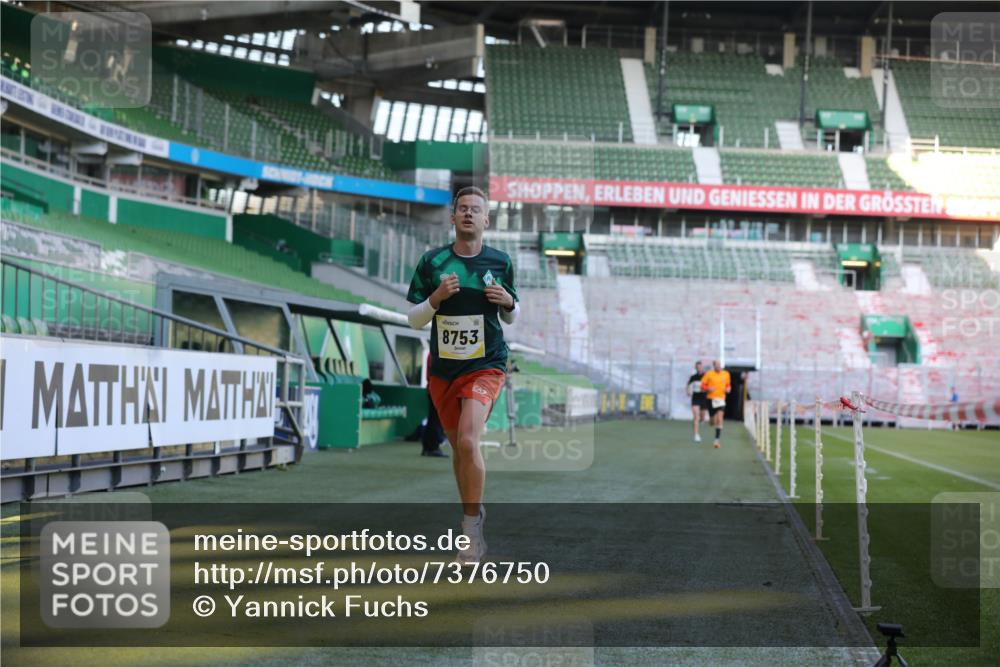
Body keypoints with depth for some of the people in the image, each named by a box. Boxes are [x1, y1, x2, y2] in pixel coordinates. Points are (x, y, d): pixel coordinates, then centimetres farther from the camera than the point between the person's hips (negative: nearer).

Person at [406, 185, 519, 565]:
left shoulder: (500, 262, 1)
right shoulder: (432, 262, 0)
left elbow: (511, 317, 13)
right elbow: (414, 321, 2)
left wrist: (507, 303, -9)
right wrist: (436, 298, -16)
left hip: (486, 366, -2)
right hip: (442, 369, 2)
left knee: (468, 441, -22)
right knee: (458, 448, 11)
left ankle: (472, 525, -9)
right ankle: (472, 518, 31)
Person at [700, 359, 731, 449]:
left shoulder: (726, 374, 7)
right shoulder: (709, 374, -2)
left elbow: (728, 384, 22)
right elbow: (703, 385, 3)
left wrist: (728, 389, 1)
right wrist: (708, 389, -16)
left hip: (721, 399, 1)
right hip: (711, 399, -1)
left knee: (720, 419, -17)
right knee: (714, 421, 5)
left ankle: (717, 439, -18)